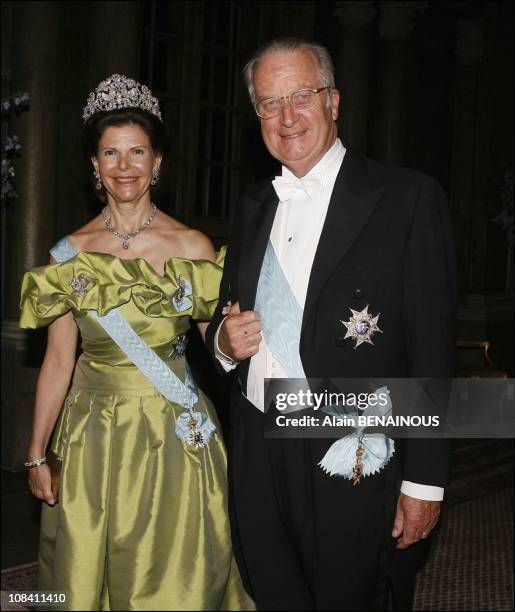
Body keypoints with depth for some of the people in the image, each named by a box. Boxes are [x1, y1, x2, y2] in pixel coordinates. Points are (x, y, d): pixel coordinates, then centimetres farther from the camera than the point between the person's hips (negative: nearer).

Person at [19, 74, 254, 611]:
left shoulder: (192, 246, -4)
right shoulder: (71, 252, 0)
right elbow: (58, 358, 3)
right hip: (93, 437, 2)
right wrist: (36, 453, 3)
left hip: (175, 435, -1)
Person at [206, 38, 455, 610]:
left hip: (357, 465, -5)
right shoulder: (253, 207, 10)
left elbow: (431, 348, -10)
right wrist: (224, 340, -5)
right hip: (257, 461, 5)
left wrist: (424, 482, -12)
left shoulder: (408, 197, -8)